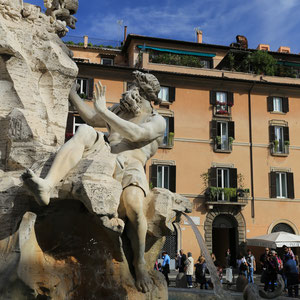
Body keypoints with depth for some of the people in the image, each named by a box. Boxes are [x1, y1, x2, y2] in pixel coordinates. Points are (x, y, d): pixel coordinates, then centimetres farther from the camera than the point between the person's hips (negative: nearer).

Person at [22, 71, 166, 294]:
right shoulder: (122, 111, 27)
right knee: (85, 132, -22)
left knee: (132, 203, -37)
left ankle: (140, 264, -15)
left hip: (130, 168, -5)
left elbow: (135, 134, -15)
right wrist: (72, 93, 29)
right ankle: (47, 186, -41)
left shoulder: (158, 121, 5)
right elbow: (91, 117, 34)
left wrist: (103, 110, -16)